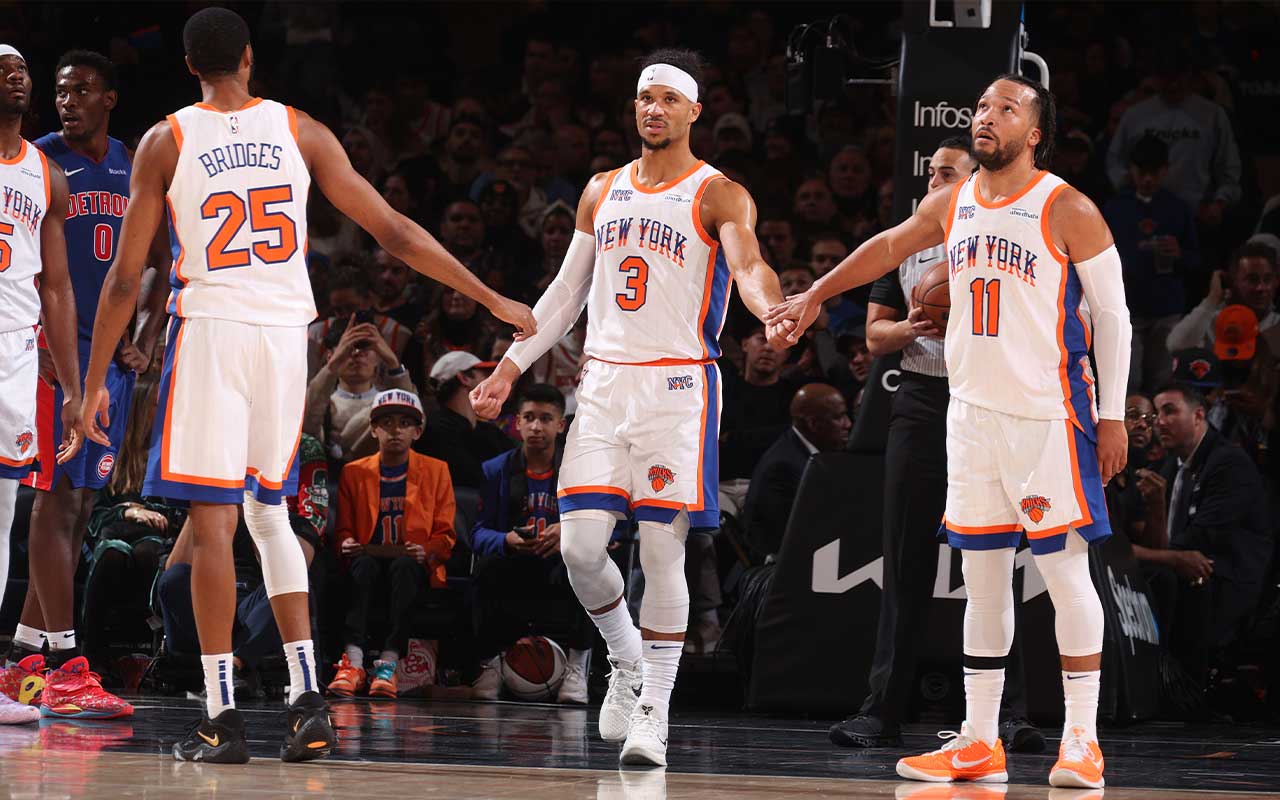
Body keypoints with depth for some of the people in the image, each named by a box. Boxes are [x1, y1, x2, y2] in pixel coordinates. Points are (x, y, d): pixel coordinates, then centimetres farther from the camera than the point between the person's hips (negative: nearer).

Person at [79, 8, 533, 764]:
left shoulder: (166, 141, 1)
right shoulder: (300, 131, 6)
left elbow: (125, 279, 1)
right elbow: (394, 231, 4)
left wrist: (95, 381, 8)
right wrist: (492, 299, 10)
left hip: (210, 329, -3)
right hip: (288, 332, 3)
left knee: (213, 520, -1)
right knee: (268, 511, 17)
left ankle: (223, 715, -7)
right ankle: (309, 702, 7)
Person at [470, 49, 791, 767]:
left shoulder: (719, 195, -2)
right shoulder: (603, 192, 15)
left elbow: (749, 263, -21)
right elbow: (567, 295, 21)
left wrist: (772, 312, -43)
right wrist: (509, 370, 17)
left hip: (678, 384, -5)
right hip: (604, 381, 5)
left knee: (662, 550, -7)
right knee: (580, 546, -4)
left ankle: (654, 709, -1)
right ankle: (627, 660, 22)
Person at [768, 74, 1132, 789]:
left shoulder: (1068, 211, -9)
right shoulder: (951, 205, 8)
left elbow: (1112, 315, -7)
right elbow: (888, 247, 27)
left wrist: (1113, 416, -10)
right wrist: (818, 295, 32)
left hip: (1049, 418, -6)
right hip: (973, 412, 6)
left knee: (1066, 570, -5)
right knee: (983, 577, 7)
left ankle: (1082, 743, -1)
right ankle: (980, 744, 12)